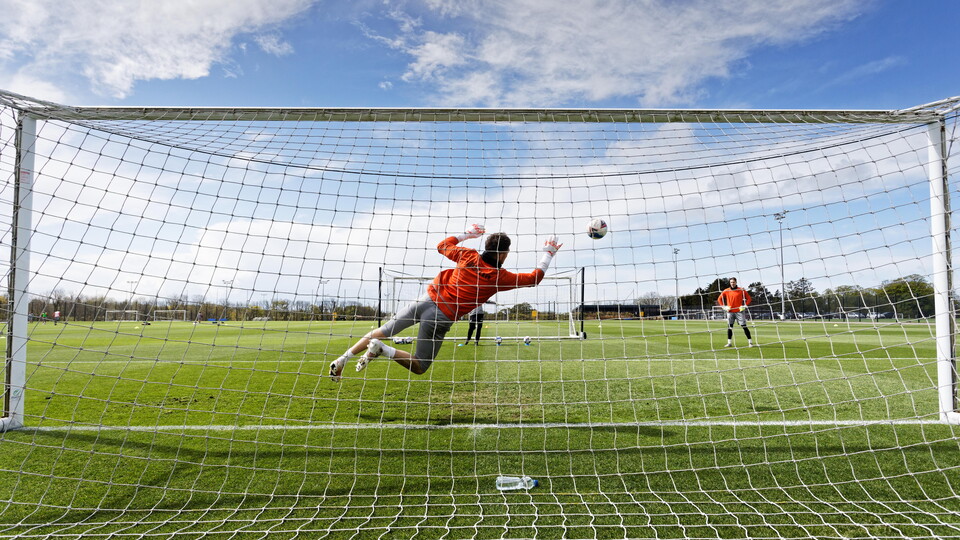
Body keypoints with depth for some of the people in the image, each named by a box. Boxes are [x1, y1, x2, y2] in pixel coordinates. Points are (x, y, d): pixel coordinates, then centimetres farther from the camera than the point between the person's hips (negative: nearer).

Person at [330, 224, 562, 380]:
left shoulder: (469, 256, 3)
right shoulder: (500, 277, -5)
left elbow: (443, 246, 22)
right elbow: (534, 277, 6)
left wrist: (467, 234, 29)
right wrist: (548, 252, 17)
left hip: (427, 300, 4)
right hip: (442, 318, -4)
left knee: (381, 332, 18)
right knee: (419, 367, 9)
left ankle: (341, 360, 9)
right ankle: (381, 348, -14)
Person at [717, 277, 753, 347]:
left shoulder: (741, 290, -1)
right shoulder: (726, 291, 5)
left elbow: (749, 298, 4)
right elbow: (719, 299, 13)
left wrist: (744, 306, -7)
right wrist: (724, 307, 2)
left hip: (739, 311, -2)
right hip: (730, 312, 2)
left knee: (744, 326, -4)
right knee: (729, 327, 2)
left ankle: (750, 342, 2)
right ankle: (729, 343, 8)